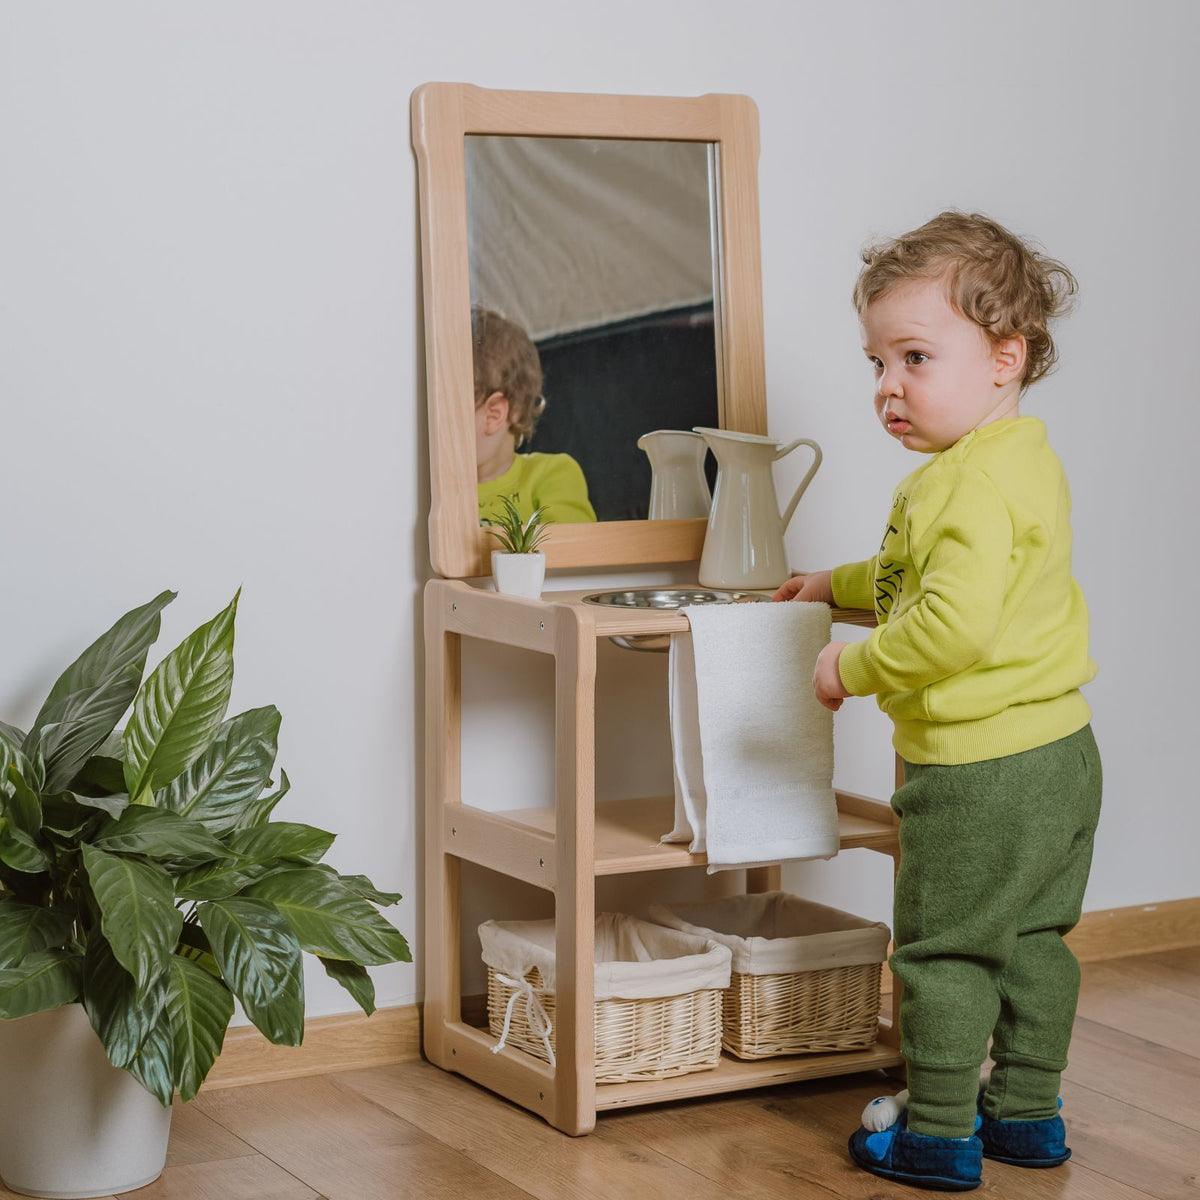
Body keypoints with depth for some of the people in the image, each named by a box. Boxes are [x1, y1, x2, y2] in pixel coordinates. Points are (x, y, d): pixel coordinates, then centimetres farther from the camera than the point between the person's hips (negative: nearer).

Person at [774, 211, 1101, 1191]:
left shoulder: (972, 483, -23)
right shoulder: (1024, 460, 11)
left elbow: (954, 623, -32)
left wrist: (856, 667, -19)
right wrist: (840, 585, 30)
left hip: (980, 769, -10)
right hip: (1059, 750, 10)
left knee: (945, 949, 3)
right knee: (1032, 940, 18)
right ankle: (1026, 1113, 29)